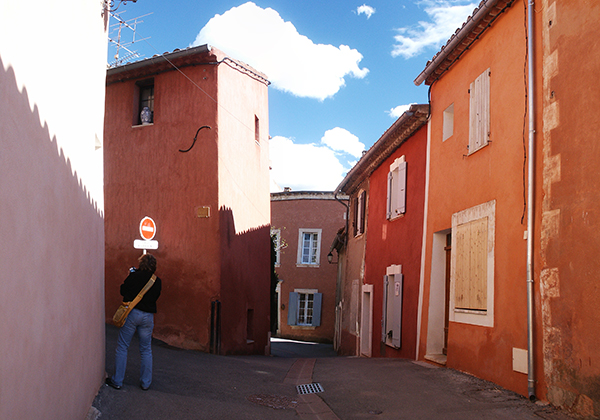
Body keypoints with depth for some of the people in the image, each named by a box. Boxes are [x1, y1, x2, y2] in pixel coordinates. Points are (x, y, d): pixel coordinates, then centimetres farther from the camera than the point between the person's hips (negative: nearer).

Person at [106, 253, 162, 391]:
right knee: (146, 351, 12)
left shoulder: (133, 276, -7)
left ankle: (117, 381, 11)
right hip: (148, 316, 2)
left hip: (131, 313, -2)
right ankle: (145, 383, 16)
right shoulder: (157, 281, 0)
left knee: (122, 348, 8)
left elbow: (123, 291, 5)